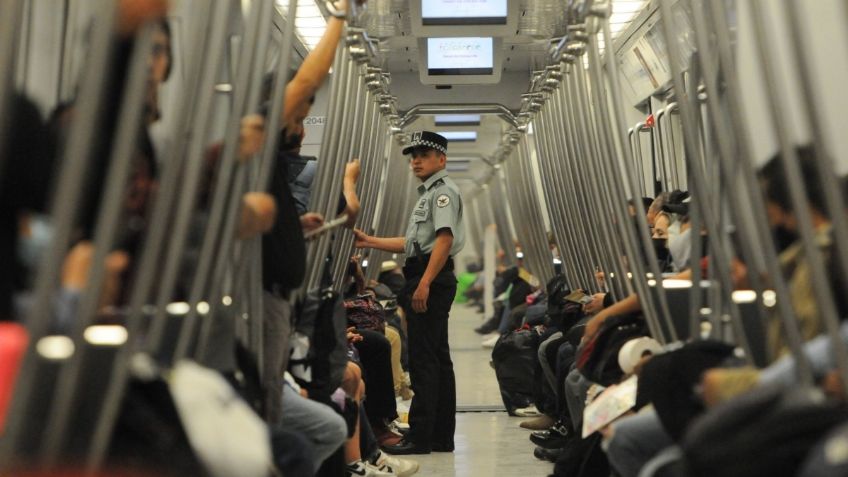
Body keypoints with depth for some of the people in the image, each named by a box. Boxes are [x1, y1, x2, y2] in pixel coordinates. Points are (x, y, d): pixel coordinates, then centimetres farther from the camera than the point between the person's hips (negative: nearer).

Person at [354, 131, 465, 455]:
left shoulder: (443, 190, -7)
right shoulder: (428, 193, 25)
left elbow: (444, 238, -19)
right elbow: (413, 243, 26)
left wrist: (424, 284, -26)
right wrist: (369, 241, 22)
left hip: (432, 278, -11)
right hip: (425, 279, 11)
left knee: (423, 359, -10)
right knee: (438, 358, 11)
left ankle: (420, 437, -8)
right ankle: (442, 436, 16)